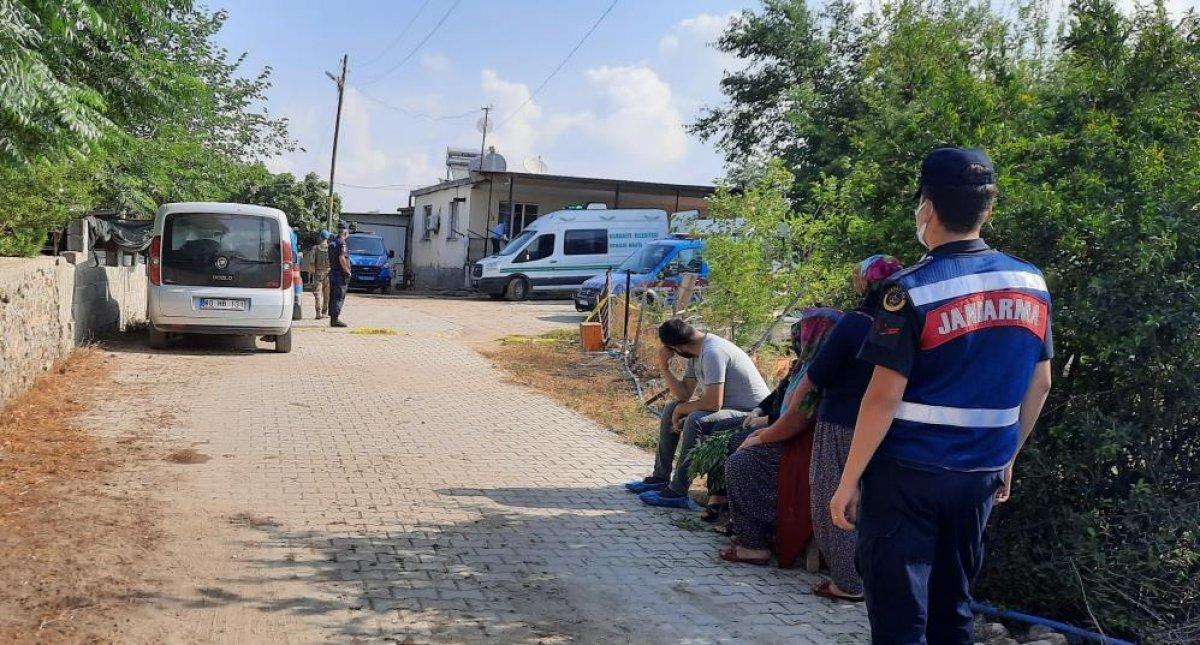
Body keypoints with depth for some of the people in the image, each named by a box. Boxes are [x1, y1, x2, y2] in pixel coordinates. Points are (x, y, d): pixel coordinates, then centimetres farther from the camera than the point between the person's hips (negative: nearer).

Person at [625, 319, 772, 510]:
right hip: (729, 406, 11)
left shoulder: (712, 353, -25)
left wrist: (681, 409, -14)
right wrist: (664, 368, -6)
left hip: (751, 413, -11)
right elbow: (685, 394, 5)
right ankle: (660, 478, 15)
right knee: (671, 409, 11)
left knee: (695, 420, -31)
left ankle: (677, 492, -22)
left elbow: (713, 403, -30)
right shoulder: (697, 353, 5)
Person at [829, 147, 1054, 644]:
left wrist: (848, 481, -10)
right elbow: (1039, 385, 10)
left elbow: (884, 397, -17)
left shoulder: (914, 290, -15)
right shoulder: (1032, 284, 3)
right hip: (980, 475, 6)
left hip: (907, 473, -6)